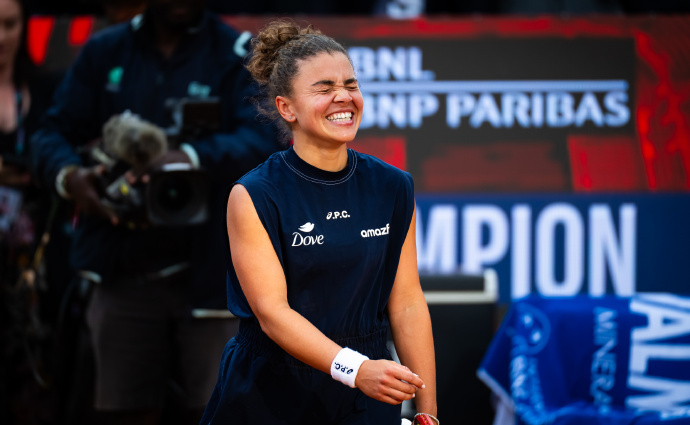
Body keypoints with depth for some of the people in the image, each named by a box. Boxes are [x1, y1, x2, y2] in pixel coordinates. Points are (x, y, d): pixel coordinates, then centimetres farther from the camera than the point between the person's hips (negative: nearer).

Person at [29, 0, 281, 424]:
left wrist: (193, 158, -34)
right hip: (123, 273, 3)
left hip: (210, 273, -3)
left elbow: (263, 140, -15)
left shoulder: (243, 56, 0)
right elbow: (54, 133, 7)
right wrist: (68, 174, -17)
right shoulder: (105, 52, 11)